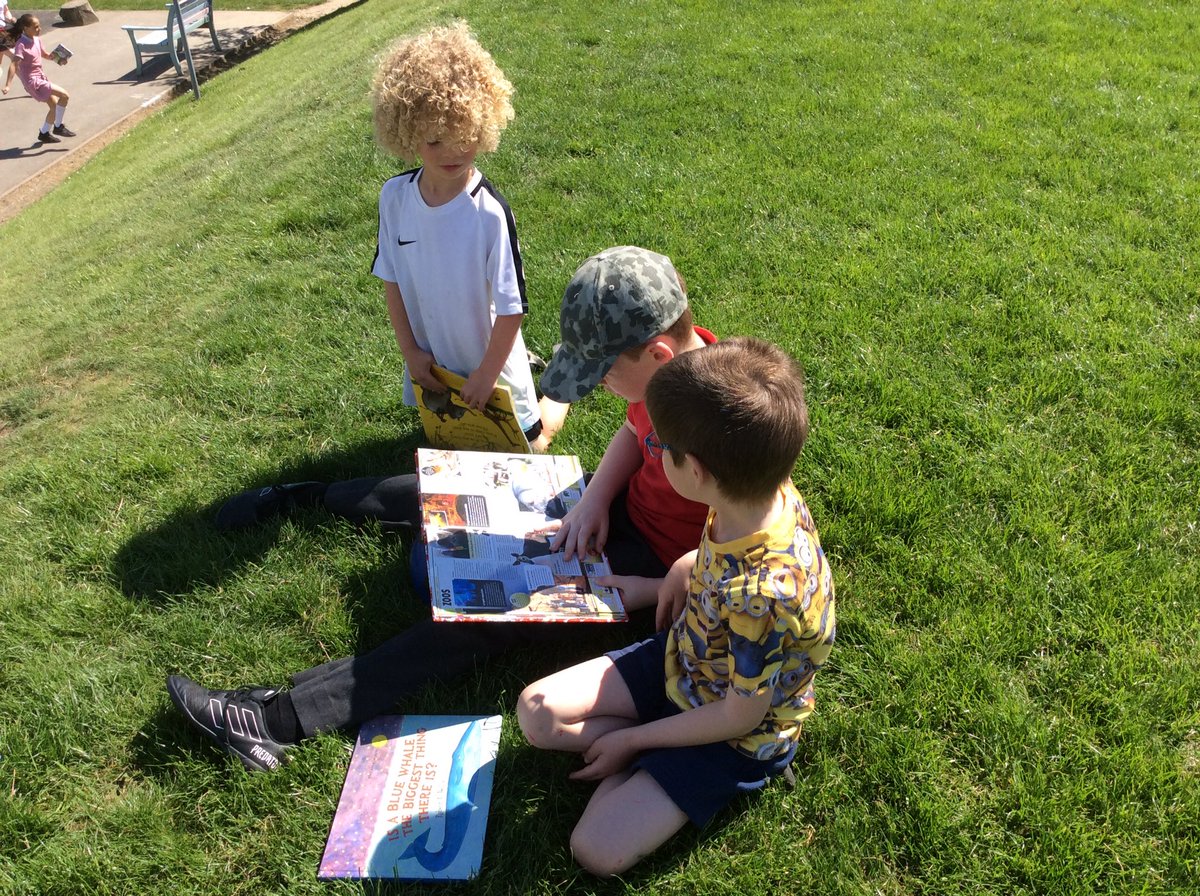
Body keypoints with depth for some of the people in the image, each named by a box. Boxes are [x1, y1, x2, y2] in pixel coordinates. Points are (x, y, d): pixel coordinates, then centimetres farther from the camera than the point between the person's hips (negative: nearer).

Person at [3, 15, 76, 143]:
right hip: (32, 81, -9)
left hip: (40, 77, 9)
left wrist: (57, 59, 1)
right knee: (64, 95, -16)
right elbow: (14, 65, -30)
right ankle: (58, 127, -2)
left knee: (55, 106, 17)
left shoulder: (37, 38, 2)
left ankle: (44, 133, 34)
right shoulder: (21, 45, -22)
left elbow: (43, 54, 21)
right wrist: (7, 85, -38)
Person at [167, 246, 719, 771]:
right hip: (624, 502, 8)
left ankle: (277, 720, -20)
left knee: (496, 613, -21)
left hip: (656, 563, -7)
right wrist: (595, 499, -9)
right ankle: (307, 497, 32)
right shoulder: (666, 363, -12)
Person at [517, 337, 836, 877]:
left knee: (597, 851, -15)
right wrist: (686, 568, -8)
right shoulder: (769, 492, -19)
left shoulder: (762, 596, -40)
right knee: (536, 711, 1)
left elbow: (740, 716, -24)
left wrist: (629, 739, -13)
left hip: (737, 734, -7)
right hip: (684, 656, 7)